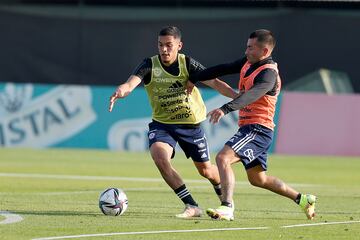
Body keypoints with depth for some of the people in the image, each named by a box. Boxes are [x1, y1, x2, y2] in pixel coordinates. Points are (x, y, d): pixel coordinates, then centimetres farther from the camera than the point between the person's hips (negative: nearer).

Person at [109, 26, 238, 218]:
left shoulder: (187, 63, -12)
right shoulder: (150, 65, -13)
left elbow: (214, 82, -17)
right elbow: (131, 83, -29)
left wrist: (237, 96, -31)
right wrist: (120, 92, -53)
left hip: (191, 124, 0)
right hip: (161, 123, 0)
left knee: (205, 170, 9)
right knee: (159, 156, -29)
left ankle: (223, 194, 47)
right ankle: (191, 206, -20)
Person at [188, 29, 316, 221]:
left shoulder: (268, 74, -20)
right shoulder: (248, 63, 8)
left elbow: (251, 95, -37)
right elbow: (223, 69, 18)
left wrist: (226, 109, -51)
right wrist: (194, 79, 20)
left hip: (258, 129, -10)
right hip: (248, 128, 10)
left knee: (223, 158, -25)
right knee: (258, 179, 19)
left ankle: (227, 208, -33)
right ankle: (302, 199, 32)